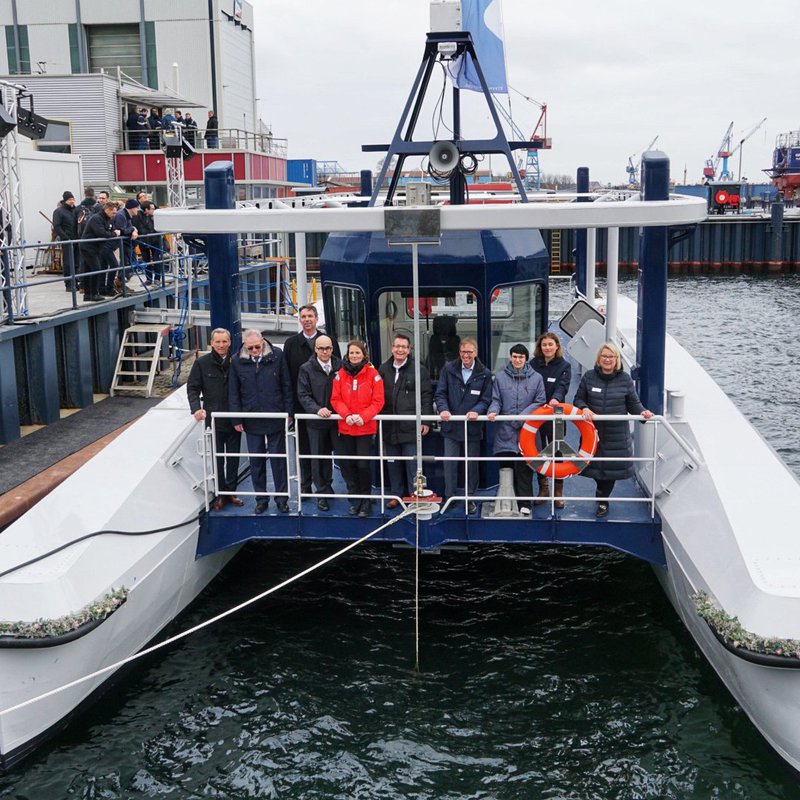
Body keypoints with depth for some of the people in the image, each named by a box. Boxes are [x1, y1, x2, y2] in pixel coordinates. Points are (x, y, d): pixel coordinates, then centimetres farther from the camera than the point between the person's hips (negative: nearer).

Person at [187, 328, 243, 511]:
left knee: (233, 457, 11)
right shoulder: (202, 363, -3)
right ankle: (220, 494, 17)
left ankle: (231, 491, 24)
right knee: (218, 458, 7)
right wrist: (196, 408, -15)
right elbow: (192, 388, 0)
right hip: (214, 419, -1)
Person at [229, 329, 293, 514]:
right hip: (251, 420, 1)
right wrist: (237, 419, 0)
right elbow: (233, 393, 4)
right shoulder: (237, 361, -2)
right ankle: (261, 499, 21)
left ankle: (281, 498, 18)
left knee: (278, 460, 7)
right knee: (256, 462, 9)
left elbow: (286, 386, 1)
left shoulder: (277, 355, -5)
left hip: (276, 418, -1)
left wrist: (288, 412, -1)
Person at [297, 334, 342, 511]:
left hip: (339, 419, 0)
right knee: (319, 459, 7)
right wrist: (317, 409, -20)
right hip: (316, 422, 0)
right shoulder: (306, 369, -1)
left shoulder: (340, 366, 1)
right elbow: (303, 395, -5)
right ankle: (323, 494, 18)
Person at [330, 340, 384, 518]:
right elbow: (335, 399, 3)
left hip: (366, 427, -3)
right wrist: (347, 415, -13)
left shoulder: (373, 374, -3)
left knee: (363, 464, -6)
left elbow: (378, 401, -5)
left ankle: (366, 500, 10)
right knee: (348, 464, 6)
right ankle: (355, 498, 21)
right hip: (345, 428, 3)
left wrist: (363, 416, -17)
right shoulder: (340, 374, 4)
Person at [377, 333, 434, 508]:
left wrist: (426, 421, -7)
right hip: (390, 426, 4)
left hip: (411, 426, -4)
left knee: (412, 463, -2)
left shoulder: (419, 369, -2)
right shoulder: (383, 369, 10)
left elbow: (426, 396, -3)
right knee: (393, 463, 11)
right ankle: (396, 494, 23)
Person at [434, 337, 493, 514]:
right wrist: (443, 409, -17)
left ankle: (470, 498, 21)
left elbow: (486, 399, 0)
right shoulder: (448, 368, 2)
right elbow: (440, 393, 1)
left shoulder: (484, 373, 1)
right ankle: (449, 498, 11)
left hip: (473, 427, 0)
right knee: (449, 463, 0)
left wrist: (476, 411, -19)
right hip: (451, 426, 0)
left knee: (472, 464, 8)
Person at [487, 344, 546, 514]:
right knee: (505, 466, 5)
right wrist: (493, 411, -13)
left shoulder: (536, 378, 3)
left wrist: (523, 416, -10)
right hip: (505, 430, 1)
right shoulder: (500, 377, 5)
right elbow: (496, 400, 9)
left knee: (524, 468, -1)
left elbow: (539, 402, 3)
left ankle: (524, 503, 4)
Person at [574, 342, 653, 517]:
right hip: (593, 431, 1)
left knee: (612, 466, 2)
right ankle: (602, 496, 34)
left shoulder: (625, 379, 1)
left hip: (617, 434, -1)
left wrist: (642, 412, -15)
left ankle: (602, 500, 22)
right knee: (595, 463, 4)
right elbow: (578, 399, 8)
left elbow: (633, 403, 5)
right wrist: (584, 408, -13)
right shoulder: (589, 377, 3)